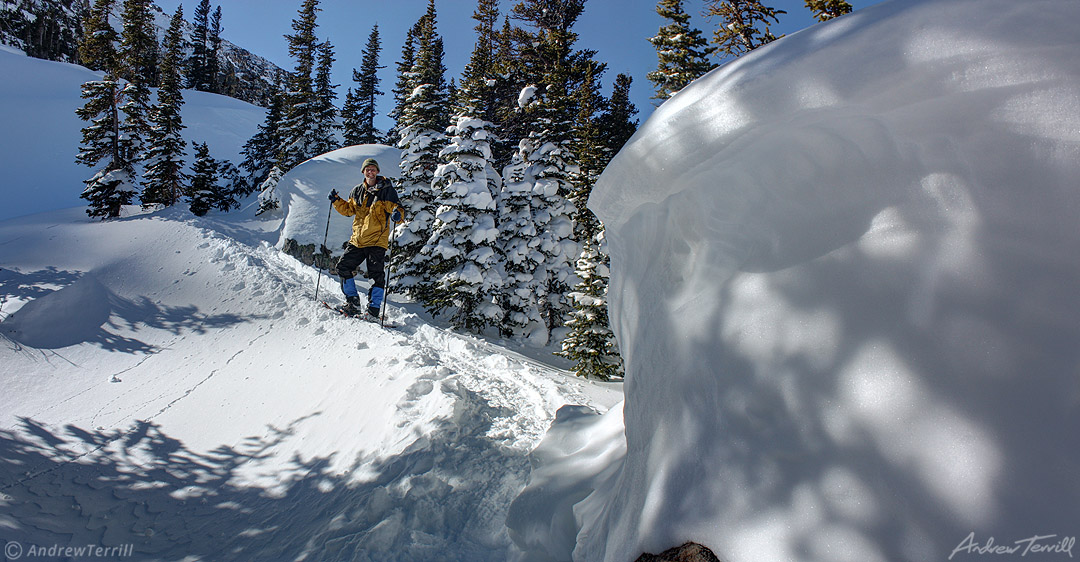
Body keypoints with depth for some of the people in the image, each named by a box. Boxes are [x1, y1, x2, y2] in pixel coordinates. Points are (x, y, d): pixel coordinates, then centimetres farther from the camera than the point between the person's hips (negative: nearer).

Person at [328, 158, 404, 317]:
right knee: (343, 266, 3)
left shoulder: (386, 190, -2)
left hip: (377, 240, -6)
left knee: (376, 275, -7)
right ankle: (353, 302, 12)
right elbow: (348, 209, 23)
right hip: (357, 240, 6)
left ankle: (374, 309, 0)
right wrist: (336, 201, 8)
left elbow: (396, 207, -6)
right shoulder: (357, 191, 13)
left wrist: (397, 215, -29)